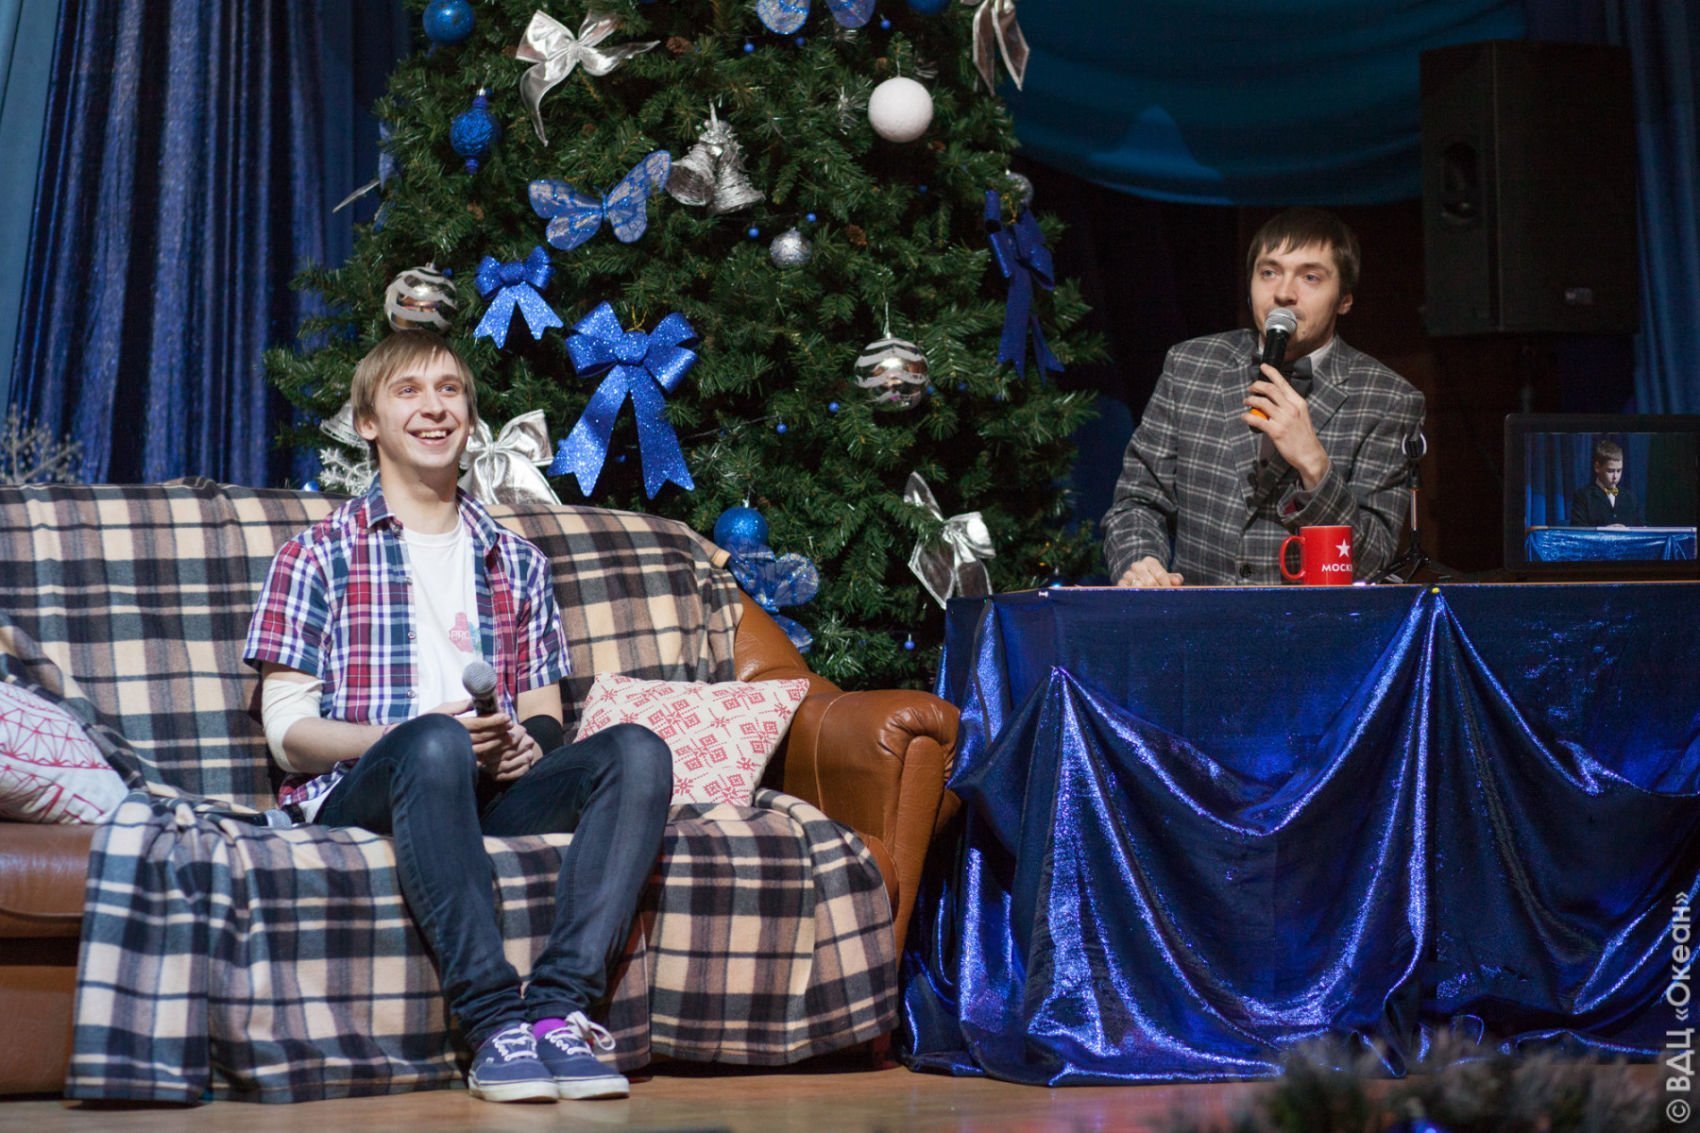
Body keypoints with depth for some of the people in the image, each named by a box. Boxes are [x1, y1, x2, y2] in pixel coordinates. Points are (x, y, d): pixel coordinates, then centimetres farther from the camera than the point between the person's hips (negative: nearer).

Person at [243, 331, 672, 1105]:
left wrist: (525, 744, -4)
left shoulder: (515, 562, 25)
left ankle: (559, 1007, -39)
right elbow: (288, 733, 2)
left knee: (635, 752, -26)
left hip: (490, 788, 4)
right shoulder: (321, 554, 11)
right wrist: (411, 732, -15)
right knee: (434, 743, -40)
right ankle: (494, 1020, -46)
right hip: (359, 792, -4)